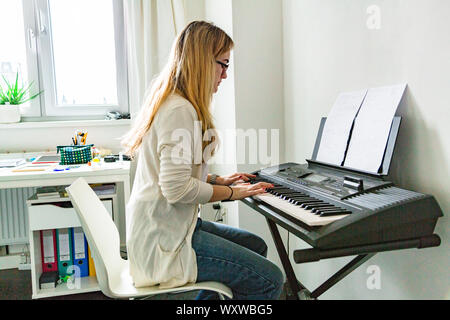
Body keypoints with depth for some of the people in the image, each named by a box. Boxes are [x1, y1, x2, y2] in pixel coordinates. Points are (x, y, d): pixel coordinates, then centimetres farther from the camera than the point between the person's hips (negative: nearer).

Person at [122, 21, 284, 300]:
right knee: (271, 280, -12)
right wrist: (231, 192, -12)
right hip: (163, 240, -11)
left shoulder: (171, 103, 14)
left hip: (170, 227, 11)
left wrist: (218, 180, 13)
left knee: (256, 245, 19)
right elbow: (176, 189, -25)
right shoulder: (180, 110, -19)